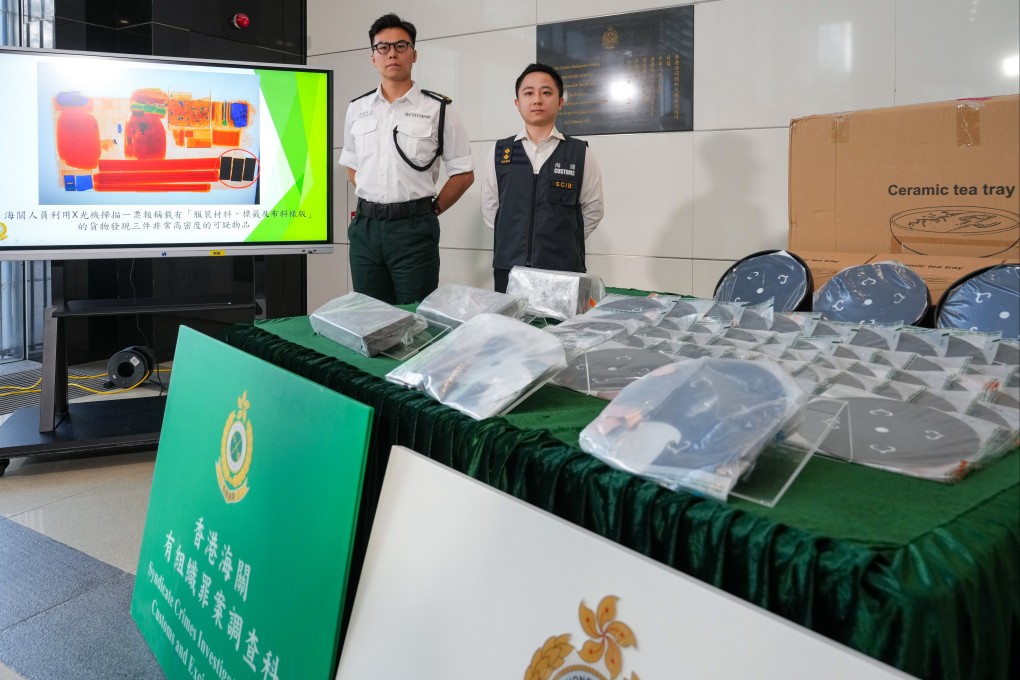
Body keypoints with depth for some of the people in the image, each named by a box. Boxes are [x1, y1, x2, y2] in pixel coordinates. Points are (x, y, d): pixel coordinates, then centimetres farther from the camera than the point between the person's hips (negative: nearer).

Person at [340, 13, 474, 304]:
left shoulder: (438, 109, -1)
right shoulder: (357, 109, 10)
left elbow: (463, 173, 2)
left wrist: (430, 210, -2)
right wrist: (372, 204, 11)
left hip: (414, 228, -4)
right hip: (365, 227, 4)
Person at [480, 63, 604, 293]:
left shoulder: (580, 153, 2)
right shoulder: (500, 152, 6)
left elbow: (592, 210, 6)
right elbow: (489, 207, 12)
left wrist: (565, 243, 6)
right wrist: (514, 240, 8)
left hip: (564, 272, -1)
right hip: (508, 269, 2)